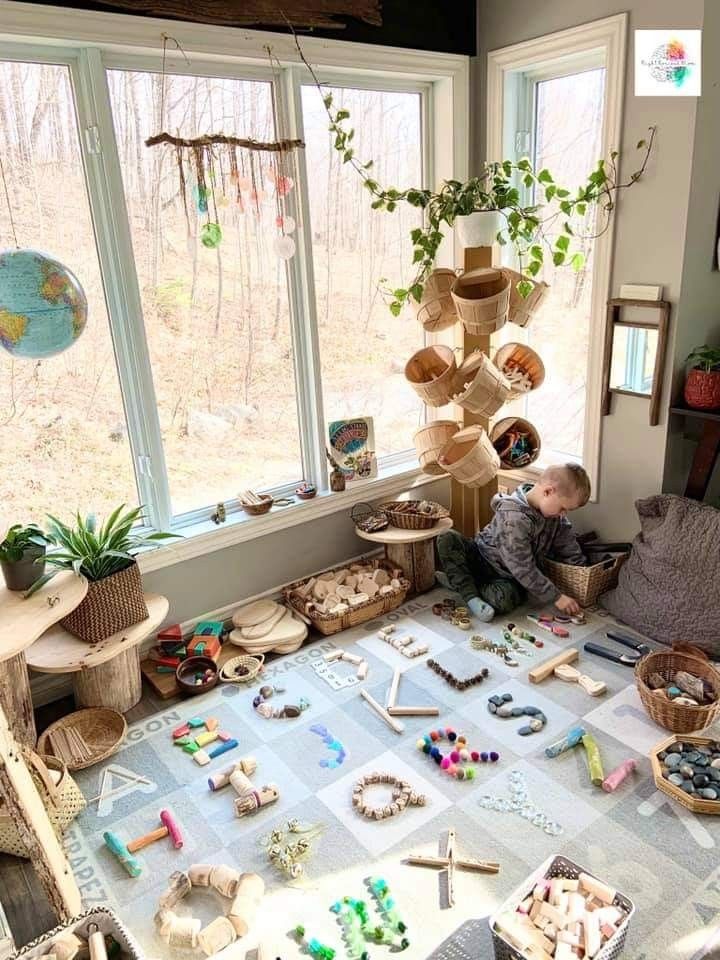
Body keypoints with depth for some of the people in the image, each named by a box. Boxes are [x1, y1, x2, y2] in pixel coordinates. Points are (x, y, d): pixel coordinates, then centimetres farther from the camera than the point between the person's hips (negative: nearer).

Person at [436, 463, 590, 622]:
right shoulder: (514, 518, -29)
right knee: (448, 539, -31)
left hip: (507, 578, 4)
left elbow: (568, 546, 10)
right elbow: (523, 569, -28)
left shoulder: (555, 515, -5)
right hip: (482, 560, -4)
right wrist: (556, 597, -25)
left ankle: (457, 581, -11)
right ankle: (471, 596, -27)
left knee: (504, 599, -34)